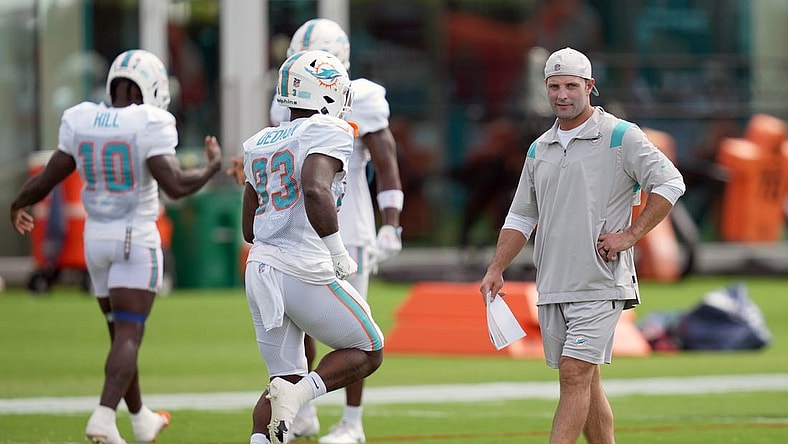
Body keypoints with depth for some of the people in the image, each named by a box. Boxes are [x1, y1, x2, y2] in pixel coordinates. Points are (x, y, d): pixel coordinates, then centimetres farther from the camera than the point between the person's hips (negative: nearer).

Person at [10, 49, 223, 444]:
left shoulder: (80, 122, 0)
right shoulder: (150, 125, -14)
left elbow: (48, 178, 5)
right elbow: (175, 185, -21)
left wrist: (18, 205, 24)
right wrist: (213, 166, -3)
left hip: (96, 240, 5)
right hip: (136, 240, -5)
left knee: (121, 333, 18)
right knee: (129, 336, -8)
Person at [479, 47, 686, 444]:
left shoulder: (621, 136, -3)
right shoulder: (539, 149, 16)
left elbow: (669, 183, -9)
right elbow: (521, 217, 21)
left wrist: (629, 235, -12)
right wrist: (496, 270, 10)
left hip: (600, 284, -6)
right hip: (551, 287, 6)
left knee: (575, 373, -14)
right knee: (585, 382, 8)